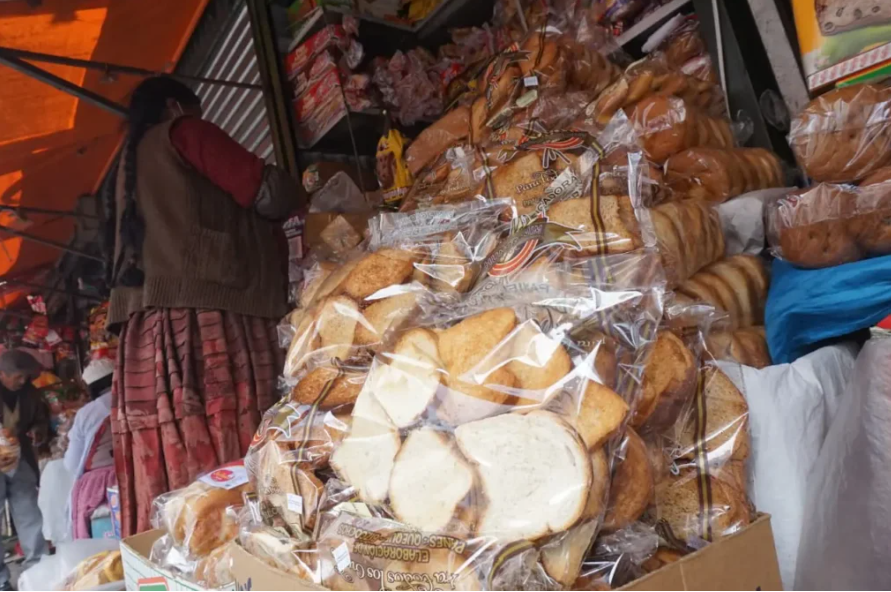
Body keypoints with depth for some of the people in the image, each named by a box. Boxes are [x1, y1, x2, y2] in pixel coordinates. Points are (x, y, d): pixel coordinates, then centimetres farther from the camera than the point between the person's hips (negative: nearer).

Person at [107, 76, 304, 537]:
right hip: (204, 319, -8)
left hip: (147, 332, 8)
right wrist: (297, 193, 20)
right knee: (231, 470, -13)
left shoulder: (131, 162, 31)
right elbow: (271, 195, -1)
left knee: (170, 491, 2)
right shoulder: (182, 133, 7)